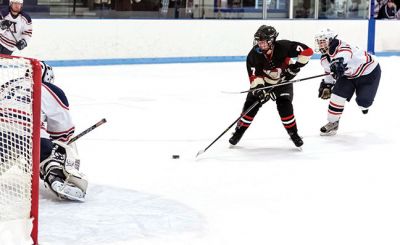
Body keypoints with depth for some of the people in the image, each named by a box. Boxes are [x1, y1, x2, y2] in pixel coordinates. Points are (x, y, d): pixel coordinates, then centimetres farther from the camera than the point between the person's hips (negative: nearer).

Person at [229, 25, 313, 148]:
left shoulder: (283, 47, -29)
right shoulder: (254, 54, -23)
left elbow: (307, 50, -25)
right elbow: (254, 75, -24)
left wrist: (297, 65, -27)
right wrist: (258, 88, -40)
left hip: (283, 81, -2)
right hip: (264, 82, 2)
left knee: (284, 104, -21)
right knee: (251, 103, -8)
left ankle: (293, 133, -4)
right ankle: (239, 131, 8)